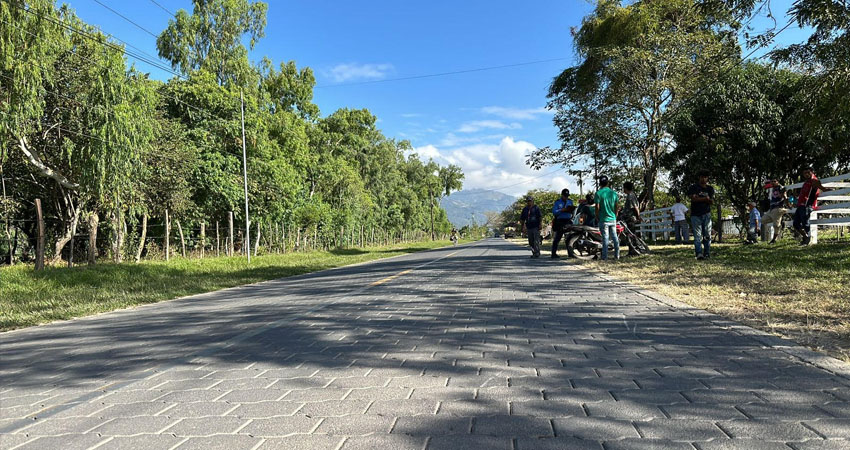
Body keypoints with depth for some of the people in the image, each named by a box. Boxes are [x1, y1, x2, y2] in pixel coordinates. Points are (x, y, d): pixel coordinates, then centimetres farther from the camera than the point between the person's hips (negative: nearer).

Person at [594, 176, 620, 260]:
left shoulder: (598, 193, -9)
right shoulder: (614, 193, 6)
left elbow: (597, 207, -11)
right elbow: (616, 207, 9)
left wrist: (597, 217, 2)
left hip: (603, 219, -4)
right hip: (613, 219, 4)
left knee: (605, 238, -2)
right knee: (614, 237, 10)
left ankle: (605, 256, 0)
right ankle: (617, 255, 12)